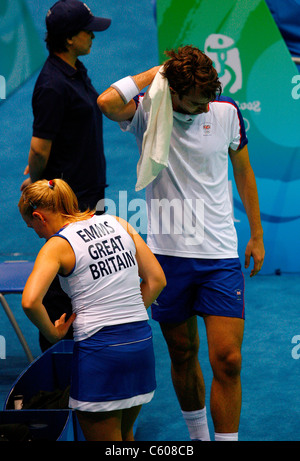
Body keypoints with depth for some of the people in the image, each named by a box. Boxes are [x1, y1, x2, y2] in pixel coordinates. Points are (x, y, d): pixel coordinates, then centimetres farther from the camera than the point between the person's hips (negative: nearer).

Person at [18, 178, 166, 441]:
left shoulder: (57, 246, -7)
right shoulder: (119, 224, 9)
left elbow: (30, 302, -23)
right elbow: (156, 279, 9)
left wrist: (53, 333, -6)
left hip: (99, 348, -6)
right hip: (142, 344, 6)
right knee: (124, 434, 25)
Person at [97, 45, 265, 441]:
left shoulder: (227, 112, -1)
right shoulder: (148, 112, -7)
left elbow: (243, 172, 13)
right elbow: (107, 102, -30)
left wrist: (257, 236, 16)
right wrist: (155, 72, -16)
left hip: (220, 253, 1)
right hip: (168, 253, 0)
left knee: (227, 360, -8)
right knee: (183, 356, 12)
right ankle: (198, 435, 33)